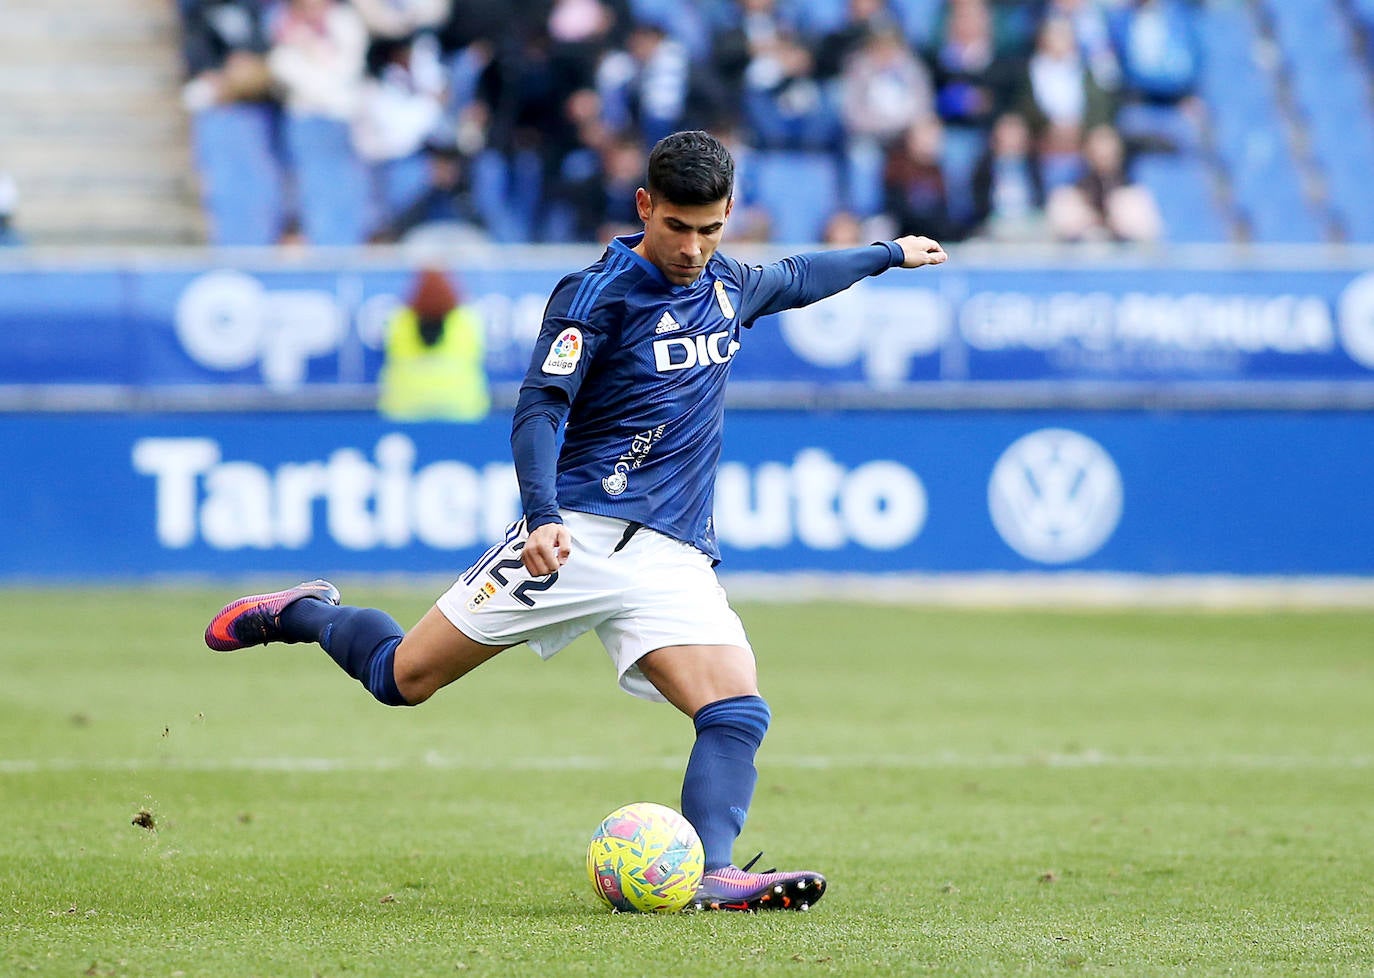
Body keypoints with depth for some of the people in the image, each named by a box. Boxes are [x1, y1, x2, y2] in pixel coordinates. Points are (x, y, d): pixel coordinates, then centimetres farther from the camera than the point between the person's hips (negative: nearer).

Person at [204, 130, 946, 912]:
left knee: (739, 714, -19)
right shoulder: (598, 293, -8)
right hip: (576, 535, -5)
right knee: (404, 677, 0)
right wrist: (543, 515, -31)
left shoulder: (726, 285, 13)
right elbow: (540, 407, -16)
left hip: (675, 556, 5)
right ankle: (302, 613, 28)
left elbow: (792, 279, 37)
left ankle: (713, 874, -30)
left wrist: (889, 254, 47)